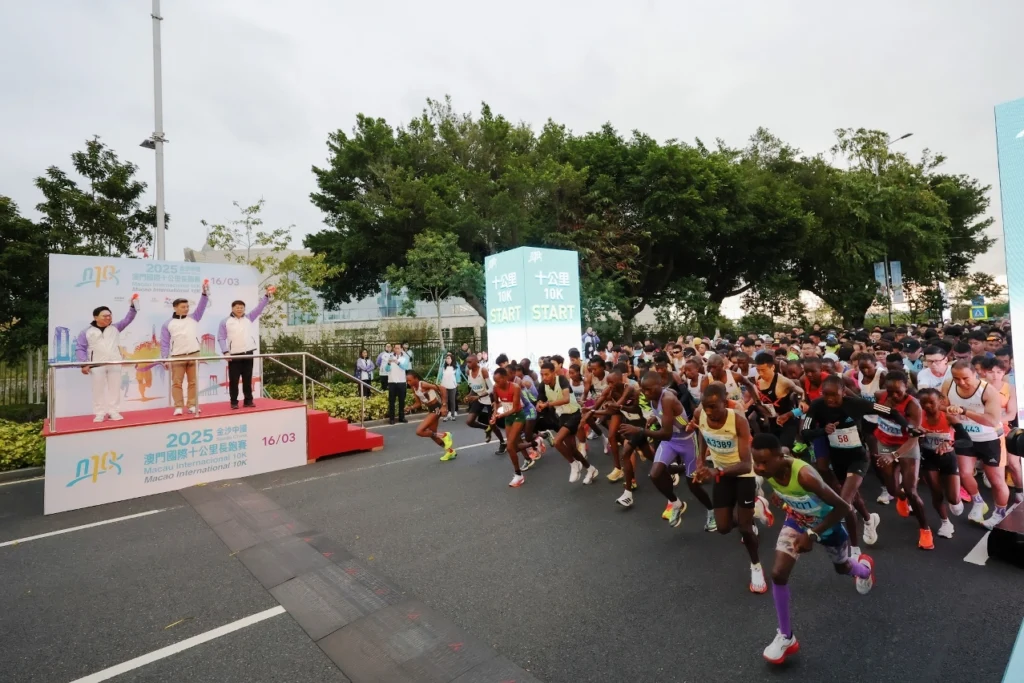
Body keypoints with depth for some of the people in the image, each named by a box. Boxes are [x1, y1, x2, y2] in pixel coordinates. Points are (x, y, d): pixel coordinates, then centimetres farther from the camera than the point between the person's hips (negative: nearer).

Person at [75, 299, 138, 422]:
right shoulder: (87, 332, 5)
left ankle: (114, 412, 9)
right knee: (98, 389, 3)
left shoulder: (115, 328, 12)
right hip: (97, 365, -2)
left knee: (115, 388, 3)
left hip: (115, 364, 2)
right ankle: (100, 413, 8)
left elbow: (127, 319, 5)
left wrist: (132, 306, -11)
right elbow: (80, 348, 2)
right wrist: (84, 364, -8)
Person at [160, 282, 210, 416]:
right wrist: (164, 359, -3)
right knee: (177, 383, -2)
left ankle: (193, 405, 9)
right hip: (177, 357, -1)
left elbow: (201, 307, 2)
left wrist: (205, 293, -10)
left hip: (194, 355, 2)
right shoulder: (168, 324, 7)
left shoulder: (193, 318, 13)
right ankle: (178, 407, 3)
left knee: (193, 382, 4)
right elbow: (164, 343, 5)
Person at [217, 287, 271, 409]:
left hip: (248, 353, 3)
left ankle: (248, 400, 14)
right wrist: (225, 352, -11)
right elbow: (221, 338, 0)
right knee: (233, 380, 1)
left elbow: (259, 308, 5)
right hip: (234, 355, -3)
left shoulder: (248, 318, 12)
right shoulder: (225, 321, 3)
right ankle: (234, 402, 9)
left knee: (247, 379, 8)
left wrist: (266, 295, -5)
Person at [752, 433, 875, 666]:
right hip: (797, 521, 4)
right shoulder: (766, 468, -27)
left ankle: (864, 567, 67)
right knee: (778, 573, -11)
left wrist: (812, 534, -34)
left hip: (826, 524, -3)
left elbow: (843, 507, -34)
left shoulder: (804, 475, -45)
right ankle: (786, 638, 8)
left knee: (842, 568, 27)